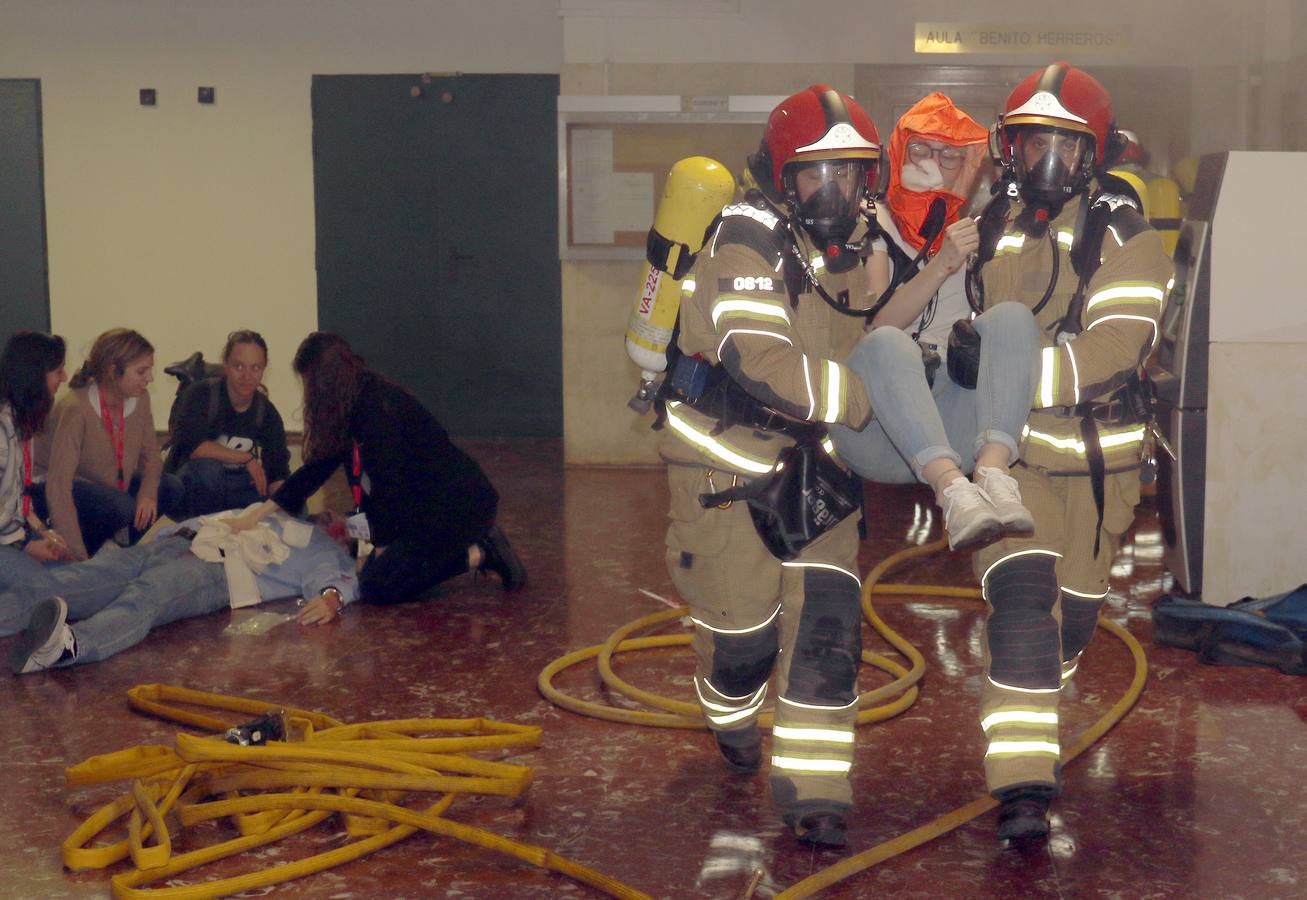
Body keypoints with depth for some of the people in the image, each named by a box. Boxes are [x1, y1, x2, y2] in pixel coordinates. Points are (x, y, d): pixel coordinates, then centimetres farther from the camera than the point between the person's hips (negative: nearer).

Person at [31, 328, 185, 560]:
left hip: (109, 484, 8)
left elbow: (150, 455, 5)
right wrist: (77, 556, -38)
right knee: (122, 507, -33)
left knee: (173, 488, -11)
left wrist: (148, 491, -20)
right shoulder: (75, 409, -31)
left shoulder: (139, 399, -9)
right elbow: (58, 487, -34)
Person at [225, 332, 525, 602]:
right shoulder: (361, 404, 10)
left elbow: (387, 480, -18)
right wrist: (263, 510, 11)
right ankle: (481, 547, 13)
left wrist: (382, 542, -5)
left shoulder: (377, 408, -20)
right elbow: (319, 465, 13)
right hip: (425, 507, 10)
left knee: (376, 587, -13)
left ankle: (478, 555, -4)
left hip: (456, 506, -10)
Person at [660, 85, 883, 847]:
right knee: (743, 631, 7)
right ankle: (733, 719, 43)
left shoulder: (851, 247, 2)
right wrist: (873, 398, -36)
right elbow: (760, 364, -37)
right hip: (728, 462, -6)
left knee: (826, 624, -5)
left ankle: (814, 795, 1)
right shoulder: (750, 241, -23)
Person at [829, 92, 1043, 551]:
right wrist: (943, 264, -18)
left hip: (952, 421, 3)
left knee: (1013, 315, -19)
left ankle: (993, 472, -39)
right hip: (877, 426, -3)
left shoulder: (975, 232, 22)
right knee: (888, 344, -33)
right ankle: (953, 489, -50)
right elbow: (874, 326, -7)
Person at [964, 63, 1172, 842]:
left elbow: (1112, 350, -24)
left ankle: (1032, 717, 46)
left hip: (1097, 460, 0)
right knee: (1021, 603, -17)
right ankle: (1024, 785, -15)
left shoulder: (1126, 238, -10)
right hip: (1008, 449, 0)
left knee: (1073, 614, 15)